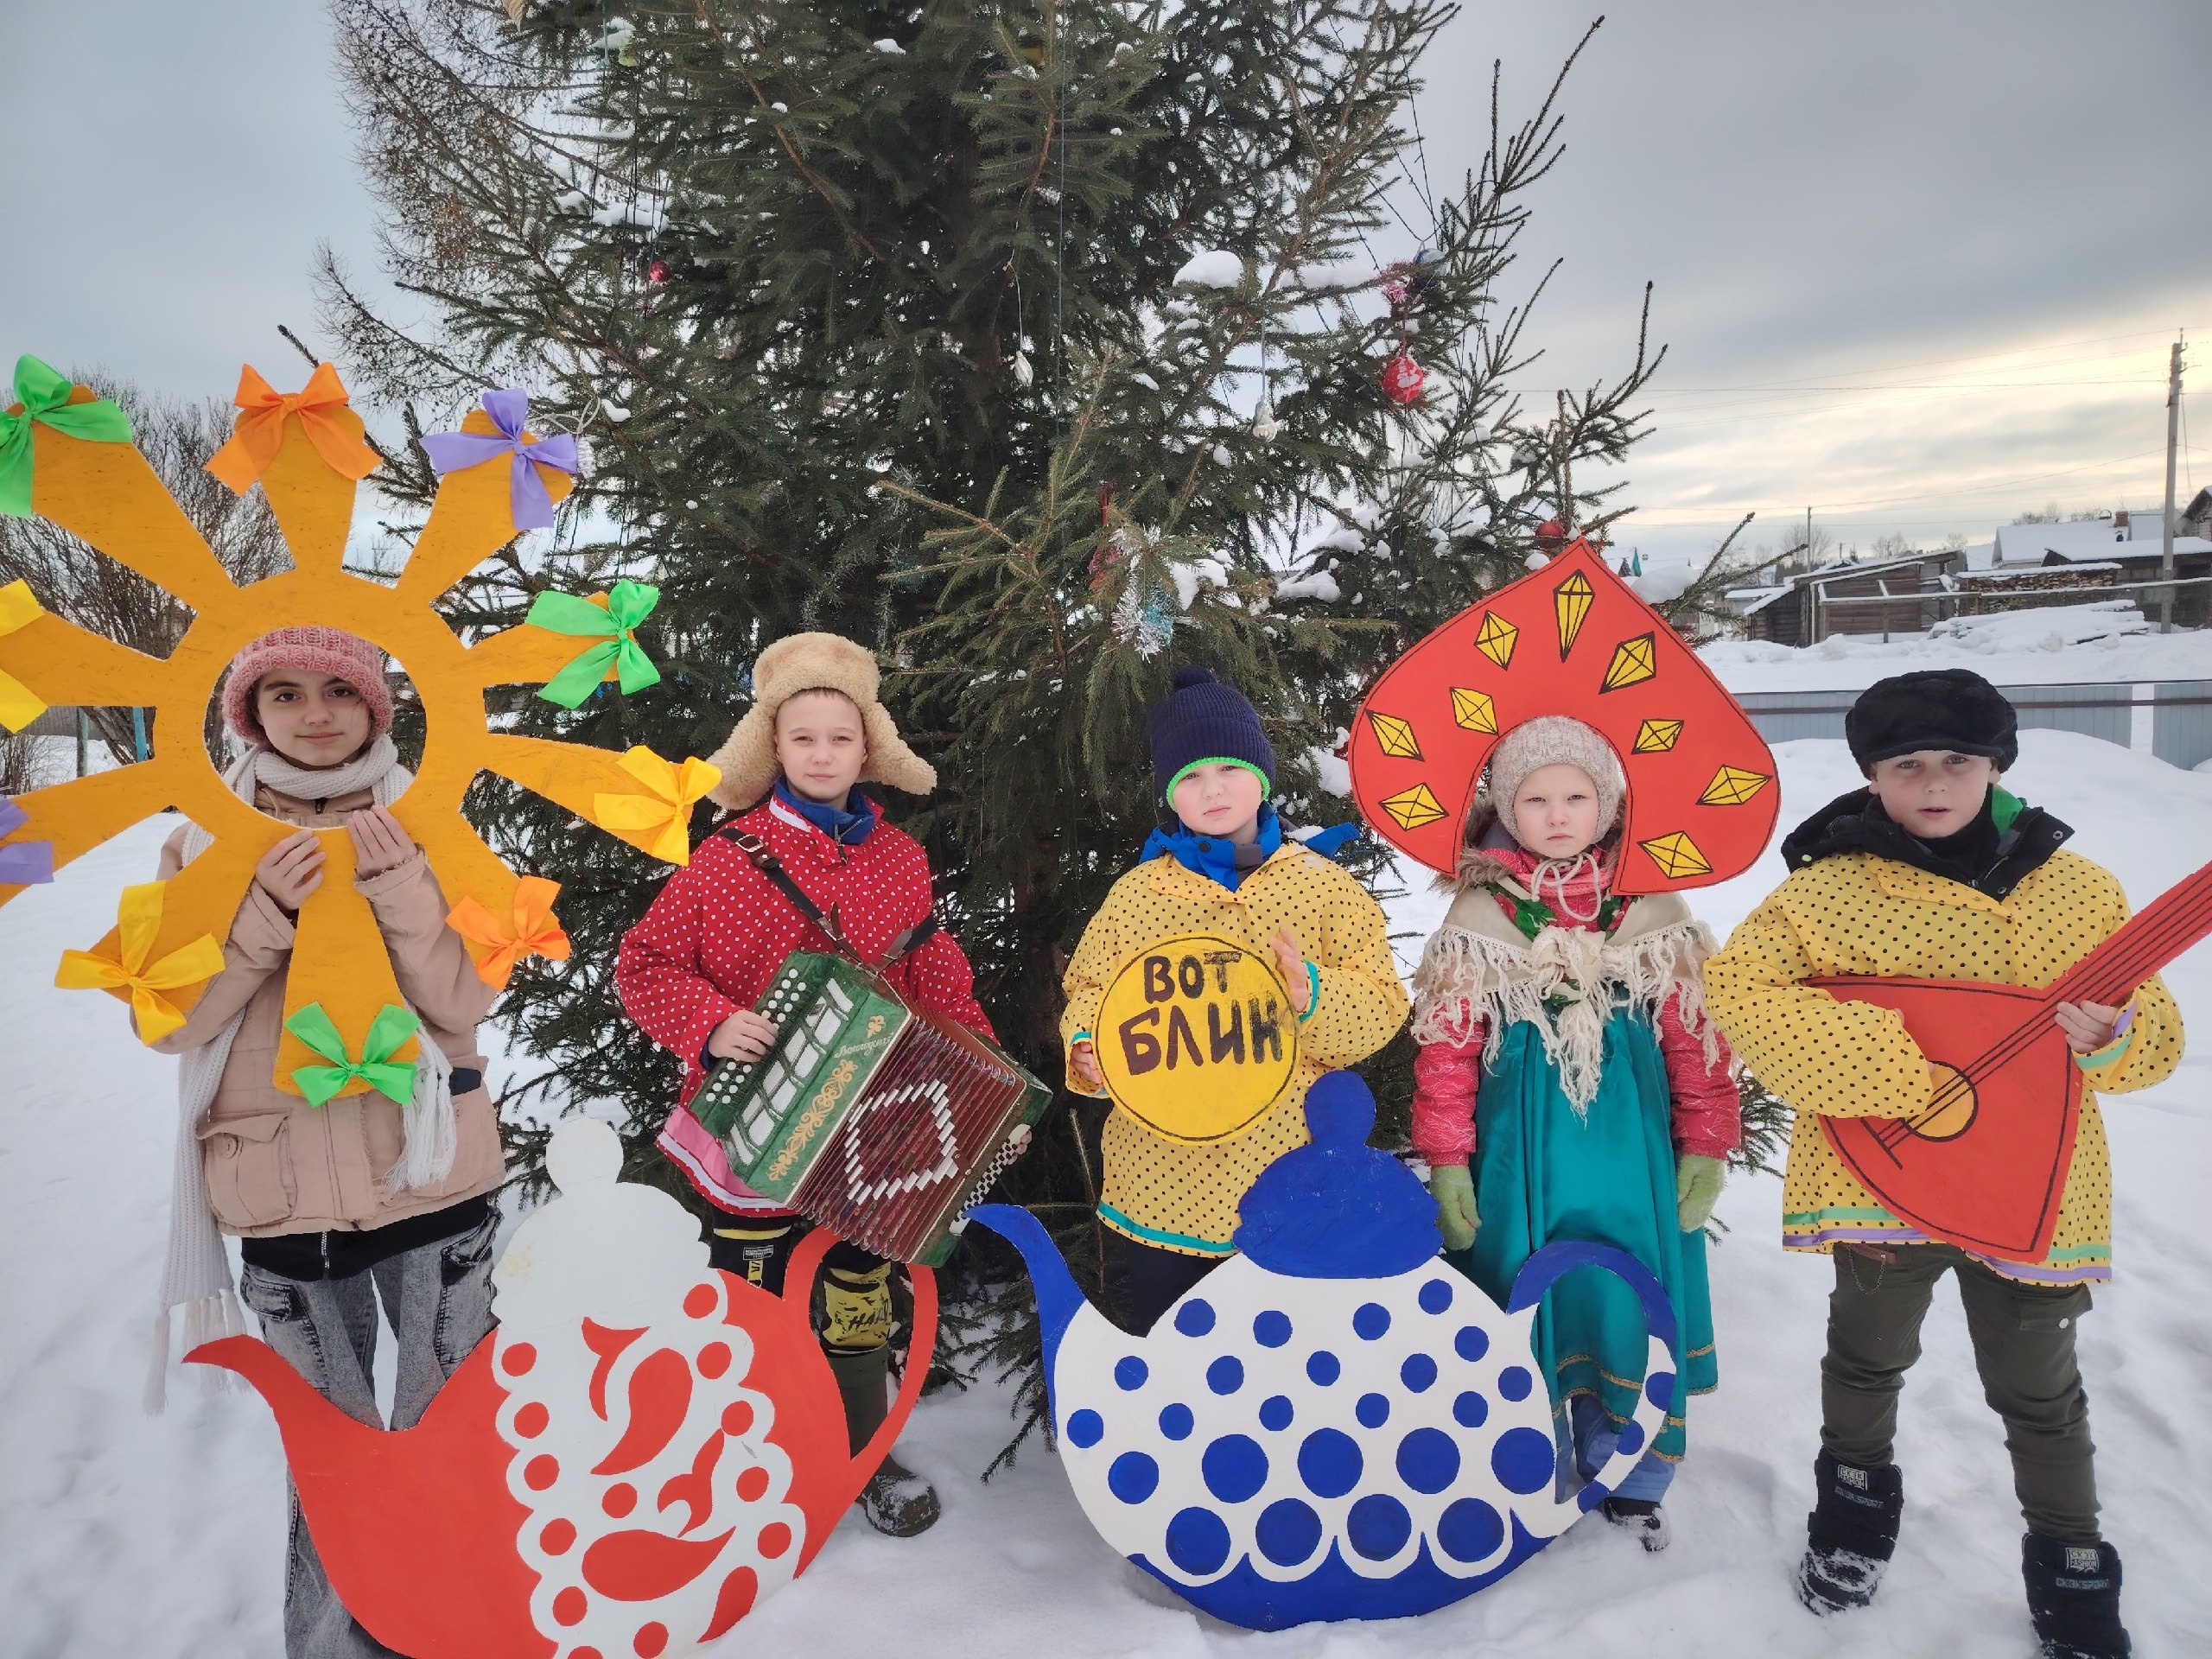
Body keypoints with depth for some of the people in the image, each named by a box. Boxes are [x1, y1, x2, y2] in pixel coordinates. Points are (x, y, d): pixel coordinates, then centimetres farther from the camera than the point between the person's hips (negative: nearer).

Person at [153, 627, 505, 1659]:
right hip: (284, 1189, 0)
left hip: (431, 1175, 0)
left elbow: (466, 1001, -8)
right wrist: (265, 911, -19)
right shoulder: (208, 837, 1)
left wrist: (399, 886, -22)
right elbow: (167, 1019, -5)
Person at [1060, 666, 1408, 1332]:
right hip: (1156, 1187, 2)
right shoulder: (1137, 891, 5)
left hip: (1283, 1175, -1)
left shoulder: (1325, 885, 0)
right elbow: (1089, 987, 12)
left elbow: (1381, 1009, -3)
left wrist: (1316, 996, -22)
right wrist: (1087, 1043, -8)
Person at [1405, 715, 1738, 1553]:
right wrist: (1446, 1164, -5)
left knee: (1633, 1303, 8)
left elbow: (1698, 1035, 4)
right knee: (1522, 1305, 7)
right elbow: (1444, 1051, -3)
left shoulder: (1654, 912, 0)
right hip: (1519, 1150, -1)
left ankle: (1629, 1476, 31)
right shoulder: (1478, 919, -4)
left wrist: (1705, 1146, 3)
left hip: (1631, 1147, 1)